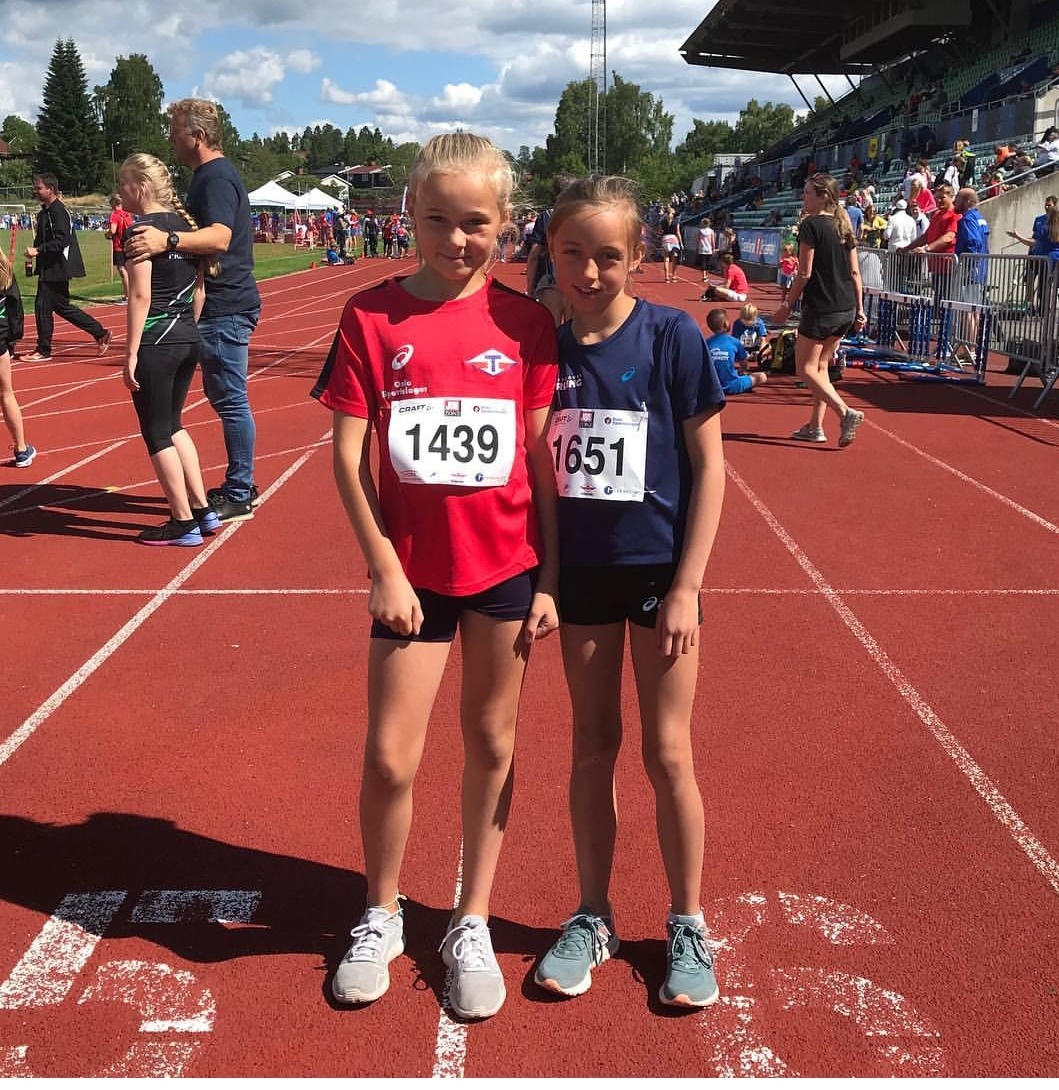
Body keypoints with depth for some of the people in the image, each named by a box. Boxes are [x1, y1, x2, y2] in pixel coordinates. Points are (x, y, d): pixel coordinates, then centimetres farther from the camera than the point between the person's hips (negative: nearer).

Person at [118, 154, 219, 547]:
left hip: (155, 341, -8)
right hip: (188, 338, 8)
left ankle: (184, 522, 10)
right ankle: (203, 510, 21)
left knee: (157, 433, 4)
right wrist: (189, 330, 20)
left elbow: (141, 295, -17)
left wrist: (130, 353, -15)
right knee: (172, 425, 20)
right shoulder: (185, 224, 10)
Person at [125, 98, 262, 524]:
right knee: (226, 397, 16)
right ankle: (239, 485, 25)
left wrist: (167, 241, -44)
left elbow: (219, 237, -32)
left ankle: (239, 496, 1)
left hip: (225, 309, -11)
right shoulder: (212, 174, 18)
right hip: (224, 305, 11)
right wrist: (162, 237, 16)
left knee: (231, 399, -6)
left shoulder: (216, 178, -15)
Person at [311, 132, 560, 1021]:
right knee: (390, 758, 2)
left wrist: (549, 576, 0)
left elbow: (542, 454, 2)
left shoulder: (525, 322, -1)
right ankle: (382, 915, 29)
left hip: (509, 564, 1)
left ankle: (472, 923, 30)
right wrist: (384, 567, -8)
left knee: (492, 743, 11)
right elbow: (349, 454, -4)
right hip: (413, 568, -1)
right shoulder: (372, 317, -4)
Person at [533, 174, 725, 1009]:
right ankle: (592, 917, 28)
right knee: (593, 744, 13)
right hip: (579, 571, 3)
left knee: (667, 753, 5)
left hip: (659, 571, -3)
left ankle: (688, 926, 24)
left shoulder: (672, 336, -10)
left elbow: (709, 467, -8)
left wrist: (688, 586, -12)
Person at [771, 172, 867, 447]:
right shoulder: (843, 227, 12)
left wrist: (787, 305, -6)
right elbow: (855, 272, 11)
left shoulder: (810, 226, -11)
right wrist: (859, 310, 14)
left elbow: (805, 273, -14)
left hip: (820, 308, -8)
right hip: (846, 309, 8)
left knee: (806, 368, 1)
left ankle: (846, 412, -15)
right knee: (820, 366, 17)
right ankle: (815, 427, 17)